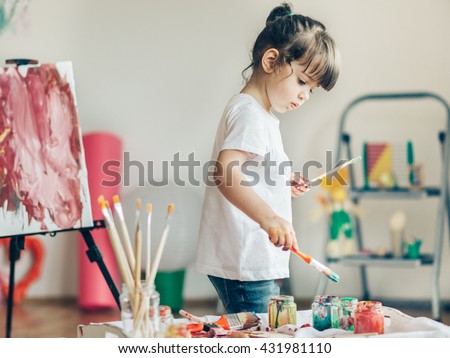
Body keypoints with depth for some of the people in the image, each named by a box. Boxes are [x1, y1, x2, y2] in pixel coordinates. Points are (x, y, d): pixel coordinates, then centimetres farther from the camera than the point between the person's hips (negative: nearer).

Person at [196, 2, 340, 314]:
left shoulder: (262, 115, 19)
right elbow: (226, 174, -30)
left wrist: (283, 185, 17)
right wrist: (267, 216, -42)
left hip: (257, 262, 11)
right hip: (245, 264, -11)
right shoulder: (250, 113, -14)